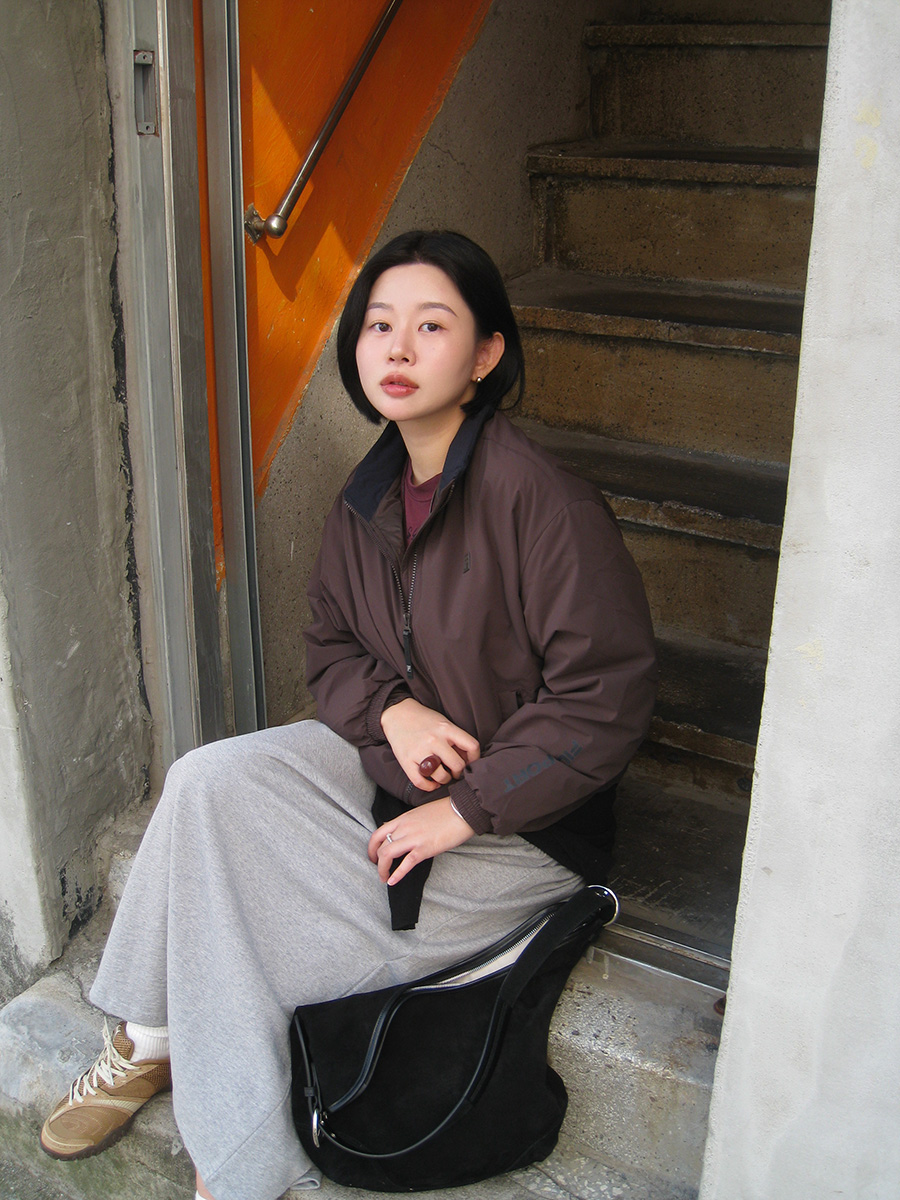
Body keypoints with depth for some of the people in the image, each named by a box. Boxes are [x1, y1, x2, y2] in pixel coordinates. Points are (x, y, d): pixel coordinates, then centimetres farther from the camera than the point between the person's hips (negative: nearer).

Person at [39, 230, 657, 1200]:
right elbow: (328, 646, 10)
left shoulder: (546, 504, -23)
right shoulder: (369, 498, 0)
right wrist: (390, 708, -12)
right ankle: (147, 1042, 2)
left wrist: (465, 811, -20)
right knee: (207, 782, -15)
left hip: (518, 824, -6)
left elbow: (605, 703, -23)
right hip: (389, 758, 7)